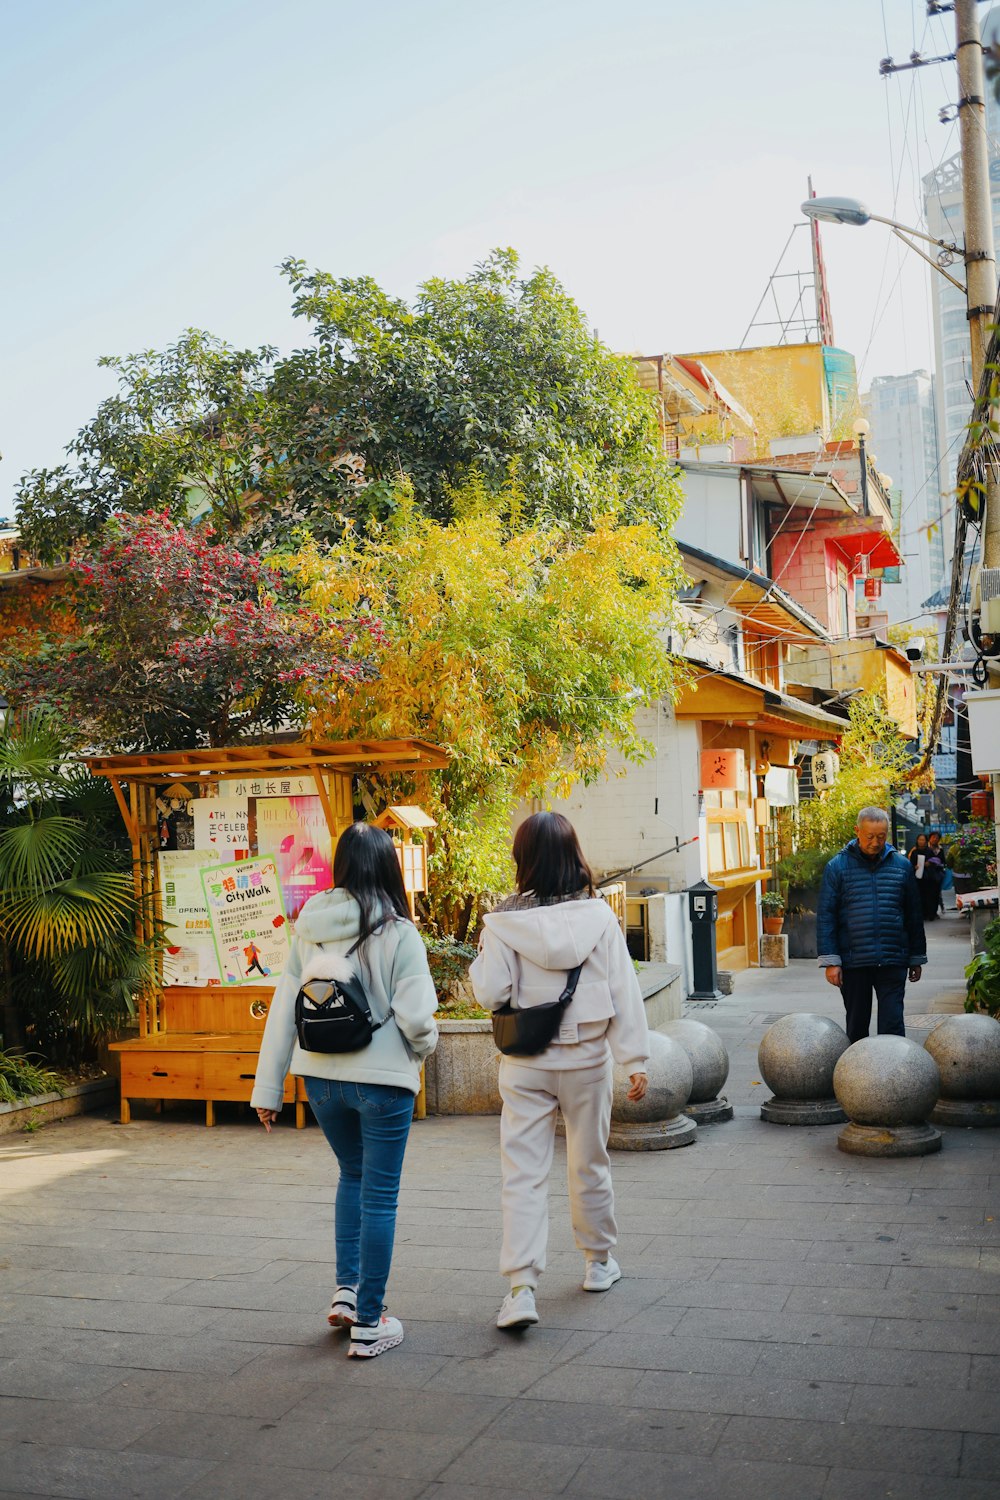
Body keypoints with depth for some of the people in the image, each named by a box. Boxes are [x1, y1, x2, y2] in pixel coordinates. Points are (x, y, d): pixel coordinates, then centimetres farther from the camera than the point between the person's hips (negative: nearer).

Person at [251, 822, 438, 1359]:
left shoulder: (308, 932, 0)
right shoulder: (398, 933, -13)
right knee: (379, 1196, 8)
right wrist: (424, 1046, 7)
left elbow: (282, 1012, 3)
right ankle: (367, 1324, 15)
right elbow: (415, 1017, -16)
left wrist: (267, 1089, 9)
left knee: (352, 1173, 27)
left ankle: (346, 1290, 22)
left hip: (322, 1077, 5)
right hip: (382, 1078, -4)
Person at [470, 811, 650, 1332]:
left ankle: (521, 1288, -4)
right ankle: (600, 1262, 34)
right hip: (586, 1057, 2)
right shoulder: (597, 915, -6)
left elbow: (490, 993, -11)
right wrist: (635, 1059, 0)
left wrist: (483, 952, 6)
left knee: (523, 1173, 2)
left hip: (525, 1063, -1)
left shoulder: (504, 922, -10)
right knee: (590, 1163, 18)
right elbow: (623, 992, -5)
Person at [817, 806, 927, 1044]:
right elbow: (825, 916, -1)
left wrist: (916, 959, 13)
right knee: (856, 1026, 10)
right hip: (853, 961, -1)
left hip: (893, 962, 1)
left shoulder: (902, 866, 6)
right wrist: (831, 961, -7)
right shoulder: (838, 866, 0)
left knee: (892, 1024, -2)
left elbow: (913, 915, 12)